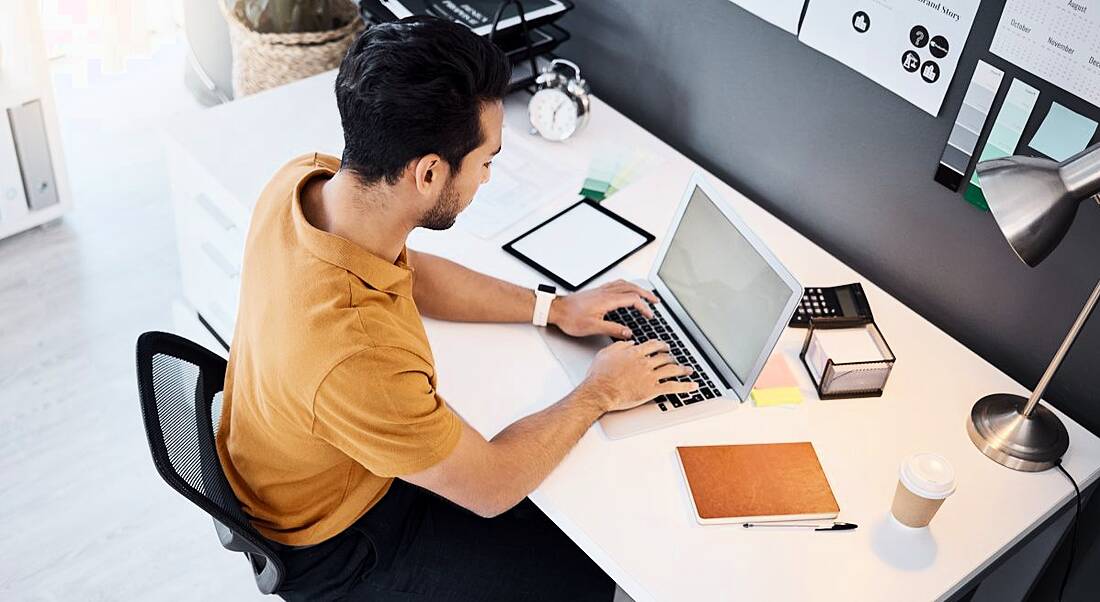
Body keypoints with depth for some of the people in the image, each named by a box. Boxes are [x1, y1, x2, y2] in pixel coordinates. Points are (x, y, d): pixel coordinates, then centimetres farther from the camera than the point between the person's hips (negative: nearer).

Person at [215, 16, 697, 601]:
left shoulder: (302, 180, -21)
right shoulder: (358, 358, -45)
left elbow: (410, 272, 2)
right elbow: (490, 488, -26)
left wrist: (553, 307, 0)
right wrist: (598, 394, -12)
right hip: (325, 551, -7)